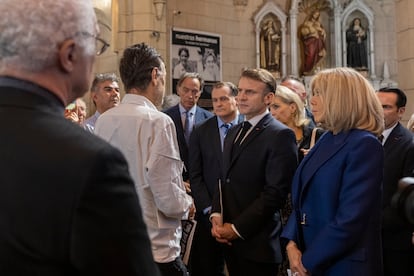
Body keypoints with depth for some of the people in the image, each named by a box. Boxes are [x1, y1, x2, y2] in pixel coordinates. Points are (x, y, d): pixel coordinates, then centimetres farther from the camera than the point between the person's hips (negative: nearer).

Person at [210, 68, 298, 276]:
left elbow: (275, 191, -18)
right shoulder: (233, 133, 15)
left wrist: (237, 228, -15)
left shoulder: (280, 135, -12)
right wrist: (216, 215, -2)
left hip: (257, 243, -7)